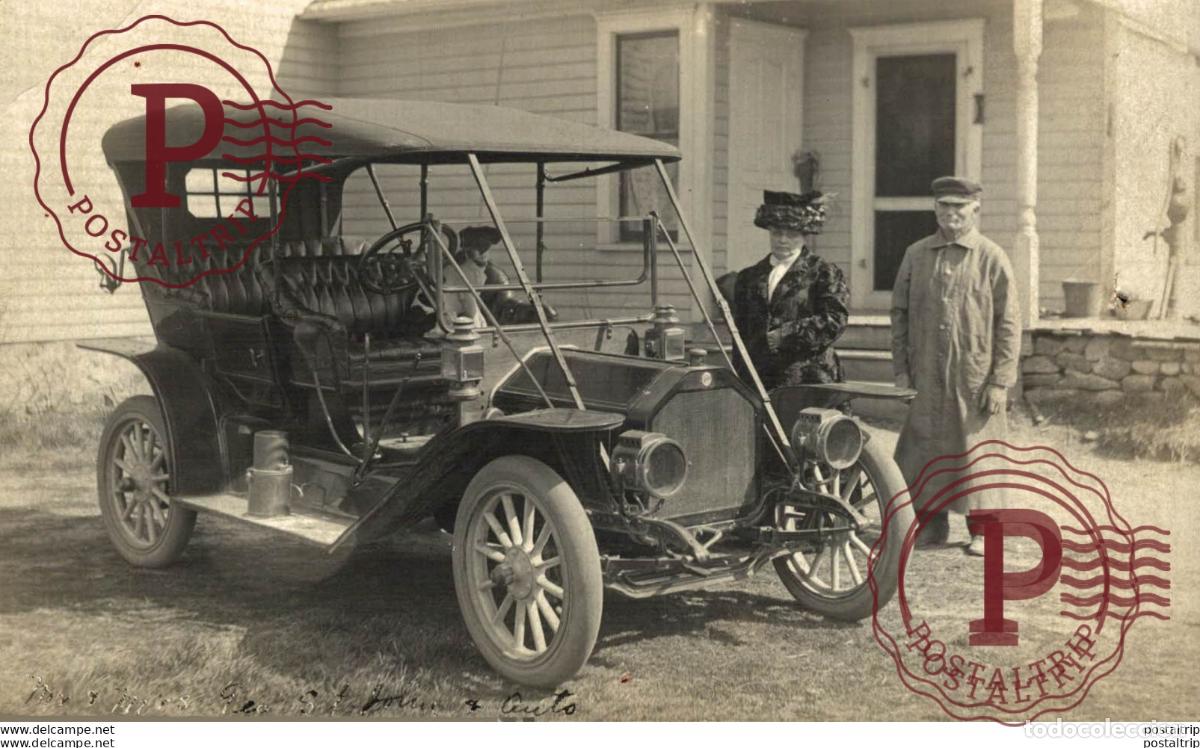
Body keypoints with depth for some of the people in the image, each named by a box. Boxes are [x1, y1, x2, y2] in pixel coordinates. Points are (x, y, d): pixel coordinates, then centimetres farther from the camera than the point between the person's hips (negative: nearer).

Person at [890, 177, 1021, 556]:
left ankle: (982, 531, 16)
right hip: (925, 378, 3)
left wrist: (1000, 382, -7)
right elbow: (900, 314, 12)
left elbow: (1008, 324, -2)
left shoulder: (992, 258, -1)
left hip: (974, 379, -3)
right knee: (923, 447, 5)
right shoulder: (916, 255, 8)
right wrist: (901, 370, 6)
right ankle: (931, 524, 19)